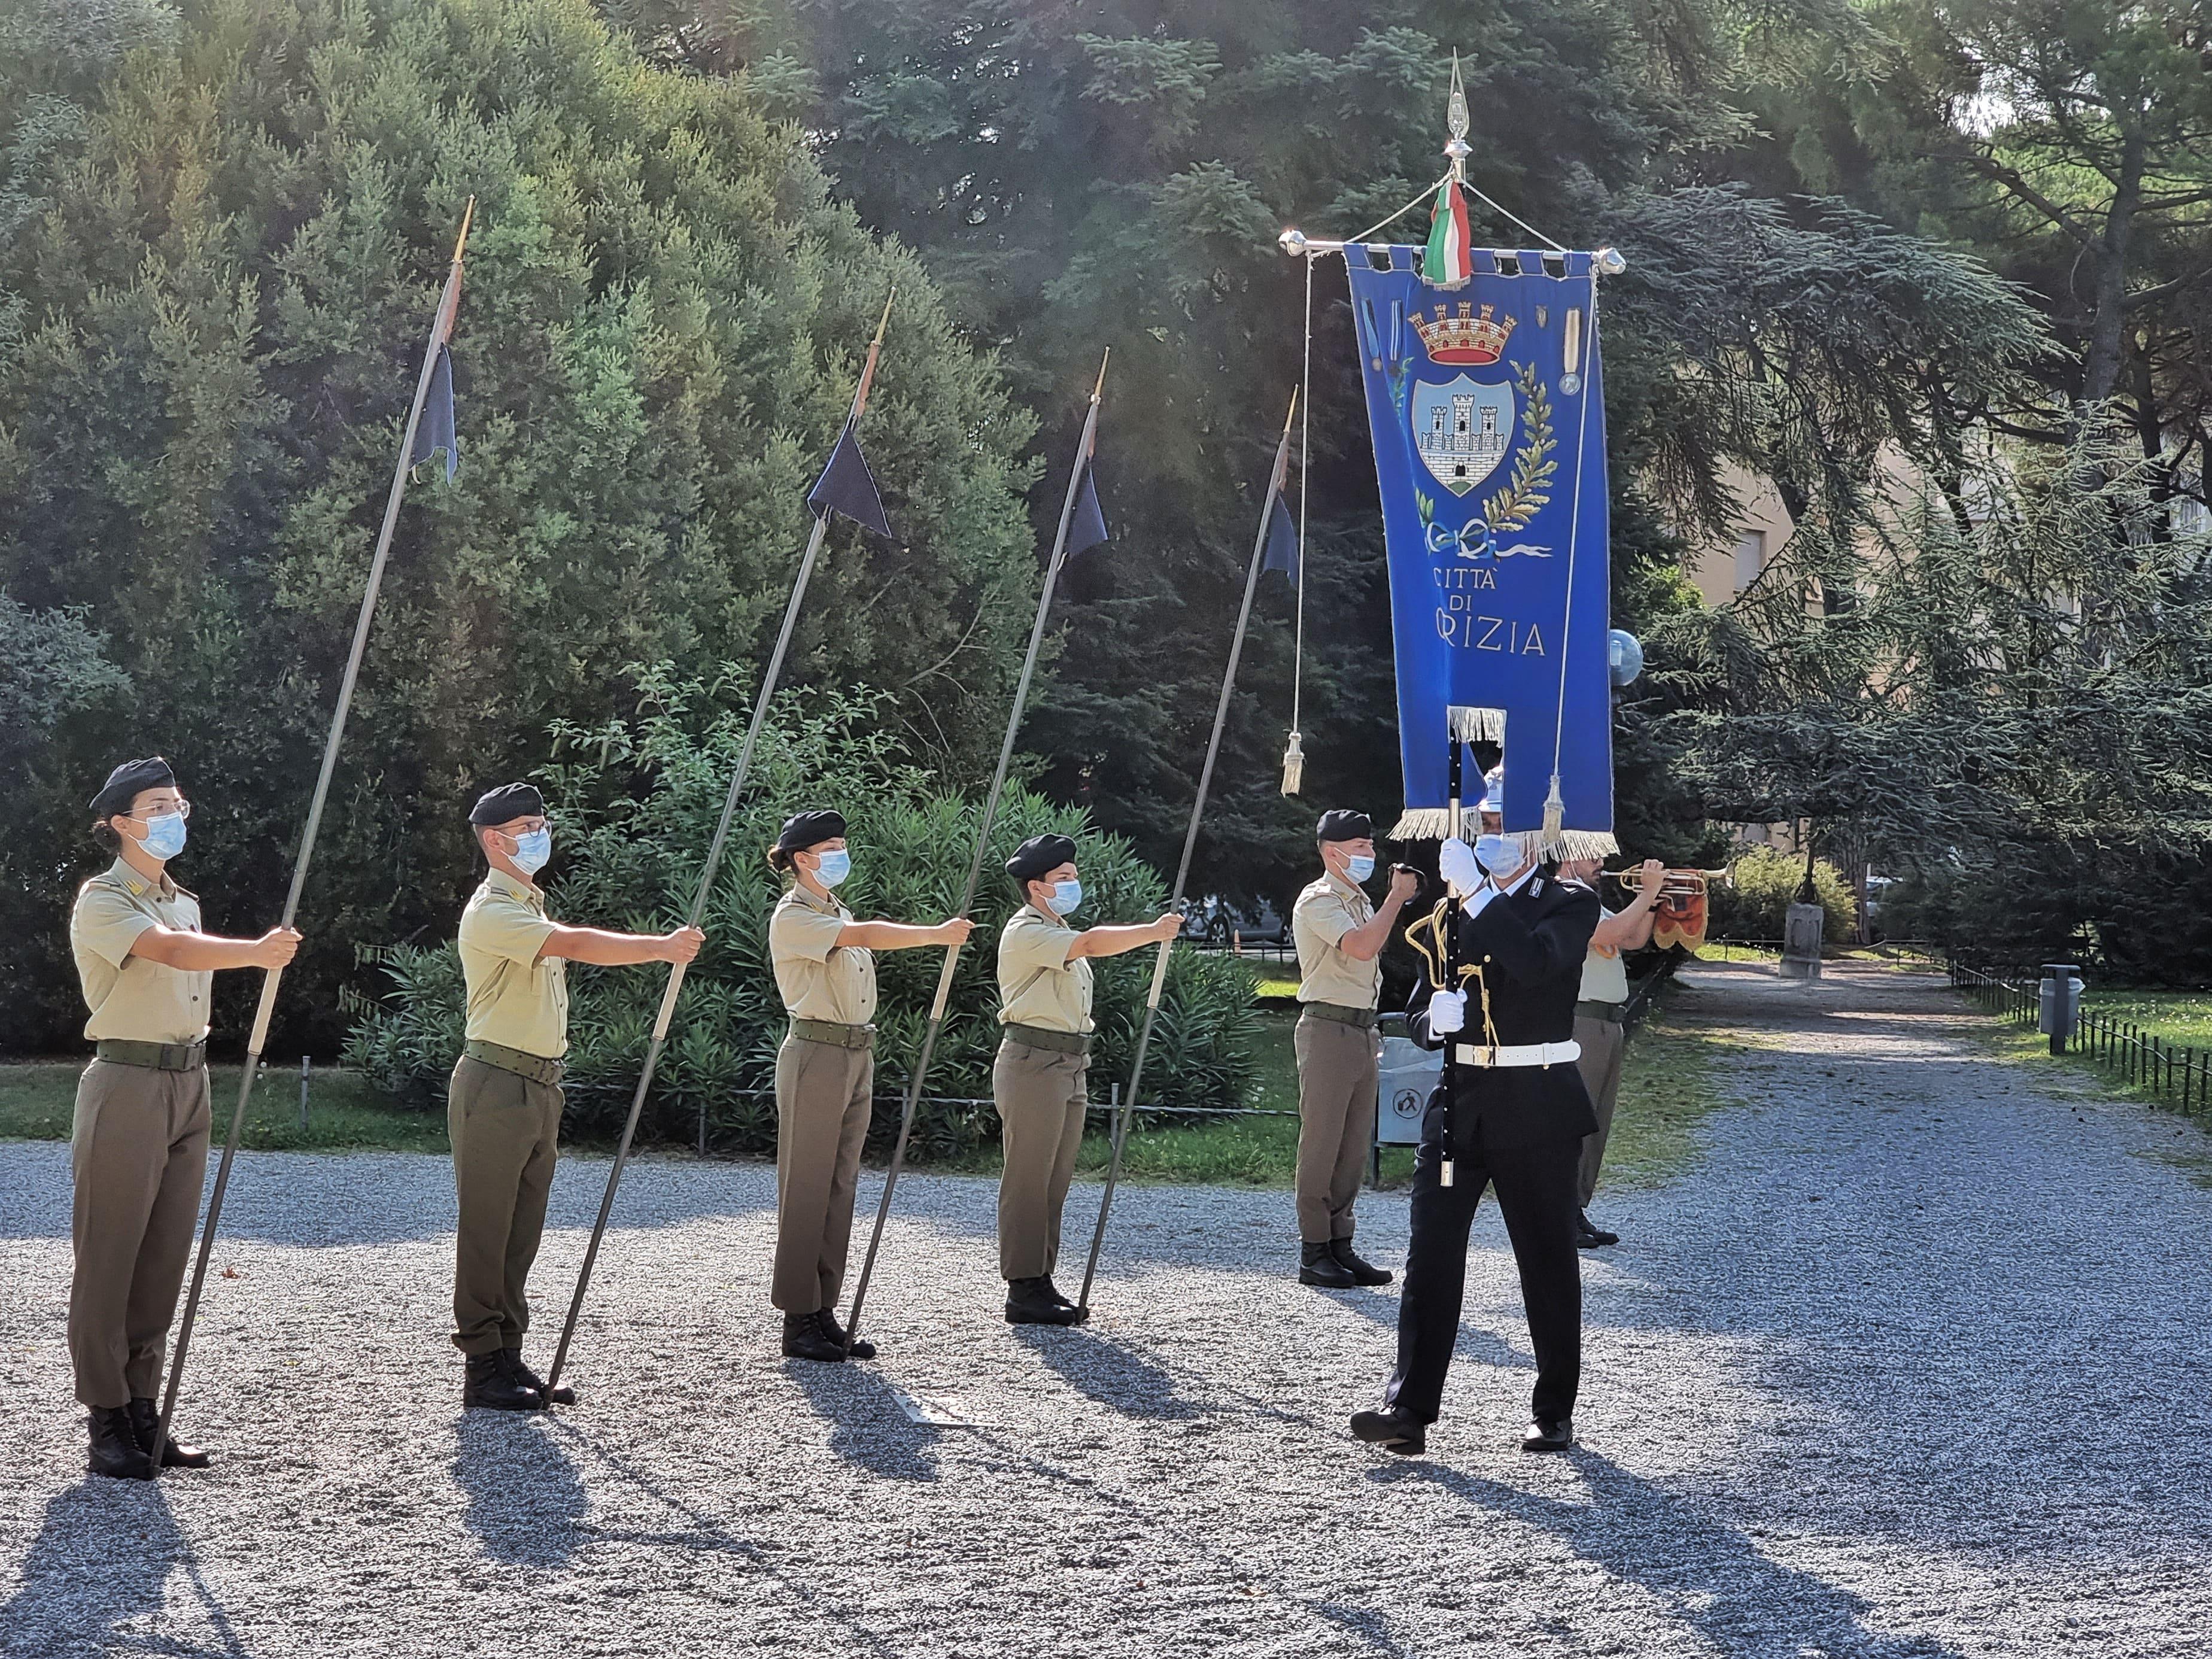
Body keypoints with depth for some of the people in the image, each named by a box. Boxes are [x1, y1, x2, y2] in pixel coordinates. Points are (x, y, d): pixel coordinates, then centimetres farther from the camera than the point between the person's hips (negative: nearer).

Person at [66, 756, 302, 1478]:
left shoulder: (184, 902, 18)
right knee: (108, 1257, -4)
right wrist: (255, 951, -44)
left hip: (187, 1085, 8)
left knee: (164, 1256, 8)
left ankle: (144, 1412, 13)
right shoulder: (102, 901, -9)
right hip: (127, 1085, -8)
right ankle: (107, 1421, -2)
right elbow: (171, 952, -27)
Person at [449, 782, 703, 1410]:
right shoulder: (492, 912, -14)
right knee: (486, 1231, -5)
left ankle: (509, 1357, 15)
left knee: (522, 1233, 10)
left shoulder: (533, 906, 20)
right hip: (496, 1085, -9)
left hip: (540, 1086, 9)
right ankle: (484, 1370, -3)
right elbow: (575, 944, -26)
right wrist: (662, 946, -28)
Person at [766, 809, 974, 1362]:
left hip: (857, 1055, 9)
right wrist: (937, 935, -24)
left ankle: (825, 1312, 10)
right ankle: (799, 1321, -4)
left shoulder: (838, 913, 20)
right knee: (807, 1189, -6)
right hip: (816, 1054, -9)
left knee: (840, 1186, 7)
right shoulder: (792, 917, -9)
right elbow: (865, 935, -22)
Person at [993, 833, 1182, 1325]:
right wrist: (1153, 932, -23)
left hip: (1070, 1063, 10)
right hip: (1033, 1062, -10)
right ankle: (1024, 1291, -6)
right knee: (1028, 1180, -7)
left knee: (1055, 1182, 10)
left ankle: (1042, 1282, 14)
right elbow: (1092, 943, -26)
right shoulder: (1025, 932, -11)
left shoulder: (1060, 933, 22)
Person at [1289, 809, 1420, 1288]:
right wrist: (1397, 895, -17)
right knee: (1321, 1142, -6)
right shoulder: (1318, 901, -9)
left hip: (1362, 1029, 9)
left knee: (1354, 1145, 8)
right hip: (1328, 1028, -9)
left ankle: (1340, 1246, 13)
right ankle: (1313, 1253, -4)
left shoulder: (1359, 902, 19)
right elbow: (1362, 947, -25)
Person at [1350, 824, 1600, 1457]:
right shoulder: (1451, 906, 13)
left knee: (1548, 1261, 5)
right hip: (1459, 1102, 4)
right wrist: (1435, 1017, -11)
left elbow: (1536, 962, -23)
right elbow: (1420, 1016, 13)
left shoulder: (1569, 904, 0)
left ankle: (1554, 1411, 17)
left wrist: (1477, 890, -23)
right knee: (1430, 1256, -4)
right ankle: (1409, 1408, -6)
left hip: (1536, 1108, -4)